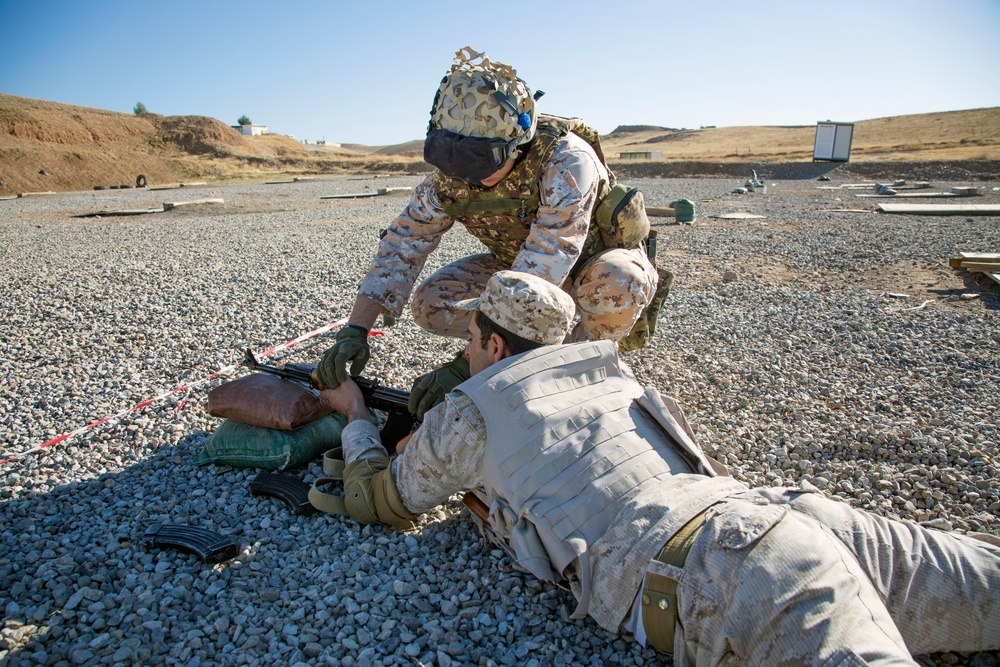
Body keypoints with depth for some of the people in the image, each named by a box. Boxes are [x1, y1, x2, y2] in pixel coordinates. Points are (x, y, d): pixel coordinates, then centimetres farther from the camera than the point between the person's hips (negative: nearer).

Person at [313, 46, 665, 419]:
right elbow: (401, 246, -15)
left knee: (618, 284, -40)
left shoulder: (565, 162, -36)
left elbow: (537, 279, -41)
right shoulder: (450, 173, -19)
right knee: (430, 304, -15)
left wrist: (466, 365, -44)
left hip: (598, 260, -4)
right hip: (517, 261, 5)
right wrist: (354, 330, -28)